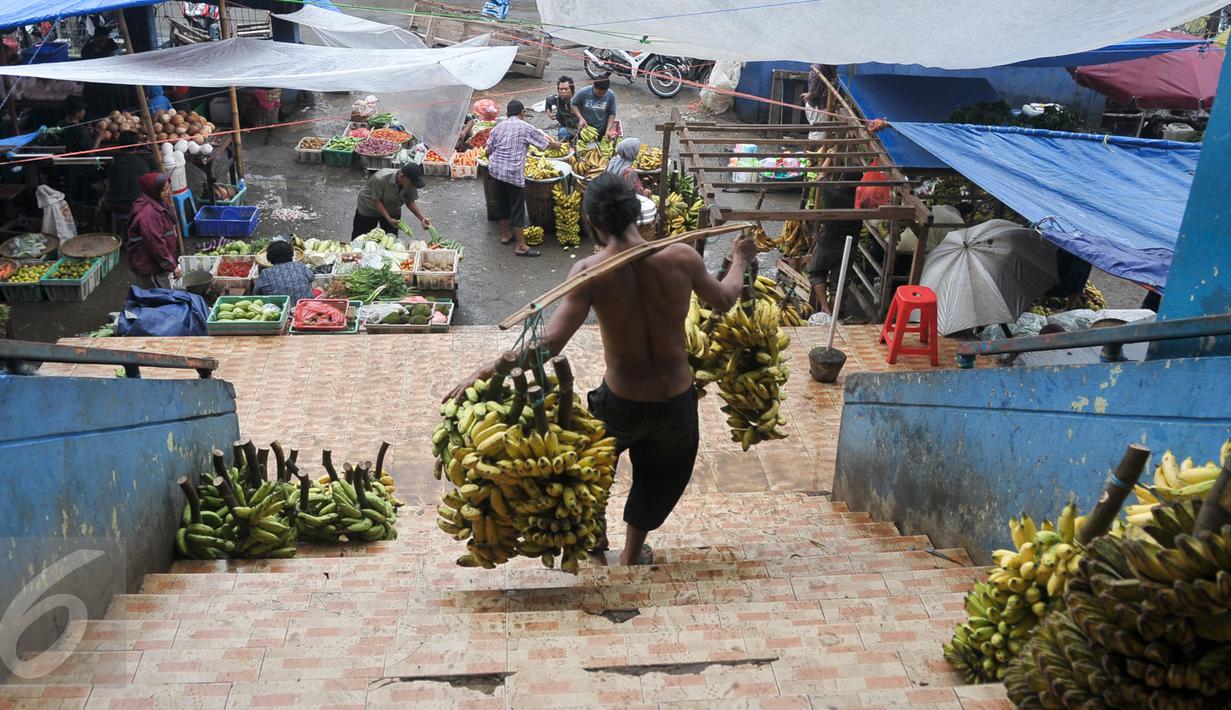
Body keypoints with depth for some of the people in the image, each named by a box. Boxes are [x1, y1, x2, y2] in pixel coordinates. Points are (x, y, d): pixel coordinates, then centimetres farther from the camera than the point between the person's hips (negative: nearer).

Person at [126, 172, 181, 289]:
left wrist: (173, 261, 24)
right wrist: (172, 266, -21)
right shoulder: (149, 214, -23)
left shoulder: (158, 205, 11)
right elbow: (155, 243, -26)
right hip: (150, 269, -10)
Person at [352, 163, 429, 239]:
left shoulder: (411, 185, -24)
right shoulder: (380, 179, -38)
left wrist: (422, 218, -24)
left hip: (392, 211, 3)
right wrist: (389, 219, -38)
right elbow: (376, 201, -29)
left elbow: (410, 202, -11)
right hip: (369, 209, -3)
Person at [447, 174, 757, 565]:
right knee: (659, 474, 31)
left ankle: (596, 533, 52)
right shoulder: (681, 257, -14)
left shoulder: (590, 271, -20)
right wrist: (740, 261, 25)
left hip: (622, 404, -2)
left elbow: (550, 342, -28)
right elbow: (723, 300, 5)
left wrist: (488, 370, -22)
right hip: (677, 401, 2)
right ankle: (632, 555, 48)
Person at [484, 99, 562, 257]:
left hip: (495, 170, 6)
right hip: (513, 173, -6)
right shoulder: (525, 128, -4)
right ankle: (521, 246, 1)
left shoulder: (498, 127, 9)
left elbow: (488, 150, 10)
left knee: (502, 202, 21)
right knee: (517, 208, -1)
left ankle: (505, 234, 36)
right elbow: (546, 143, 2)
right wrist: (557, 144, 22)